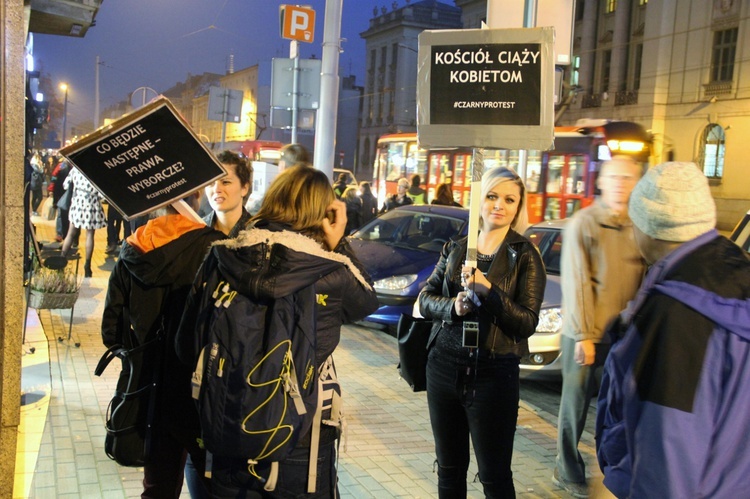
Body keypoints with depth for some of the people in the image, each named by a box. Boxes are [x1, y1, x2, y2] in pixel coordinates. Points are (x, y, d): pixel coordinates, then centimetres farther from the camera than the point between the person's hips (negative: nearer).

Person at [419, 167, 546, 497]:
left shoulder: (524, 256, -5)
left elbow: (527, 324, -10)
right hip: (444, 366, 4)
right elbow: (425, 298, 6)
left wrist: (488, 290, -22)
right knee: (449, 469, 15)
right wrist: (452, 307, -14)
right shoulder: (456, 249, 8)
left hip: (493, 373, -4)